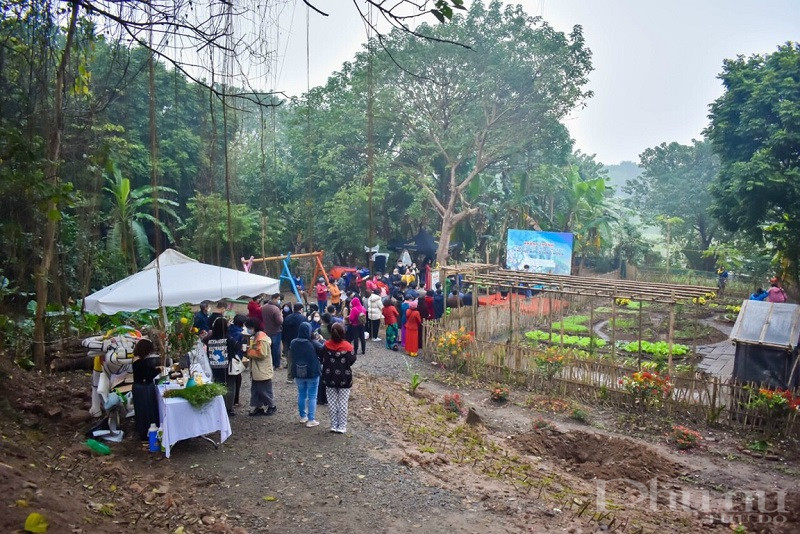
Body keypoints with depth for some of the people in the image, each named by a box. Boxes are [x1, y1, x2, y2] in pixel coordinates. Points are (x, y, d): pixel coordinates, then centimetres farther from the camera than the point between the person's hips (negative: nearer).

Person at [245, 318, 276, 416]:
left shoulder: (262, 338, -20)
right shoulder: (255, 337, 12)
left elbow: (261, 353, -25)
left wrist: (249, 351, -17)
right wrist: (249, 348, 2)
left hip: (263, 371, -10)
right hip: (256, 371, 10)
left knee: (264, 390, 2)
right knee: (255, 390, 12)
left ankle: (272, 406, 17)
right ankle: (258, 407, 21)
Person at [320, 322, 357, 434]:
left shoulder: (326, 345, -8)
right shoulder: (347, 347, -14)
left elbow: (321, 359, 2)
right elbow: (352, 361, -8)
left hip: (330, 378, 2)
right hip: (344, 379, -2)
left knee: (332, 402, 12)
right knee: (343, 403, 7)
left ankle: (334, 425, 16)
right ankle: (342, 427, 9)